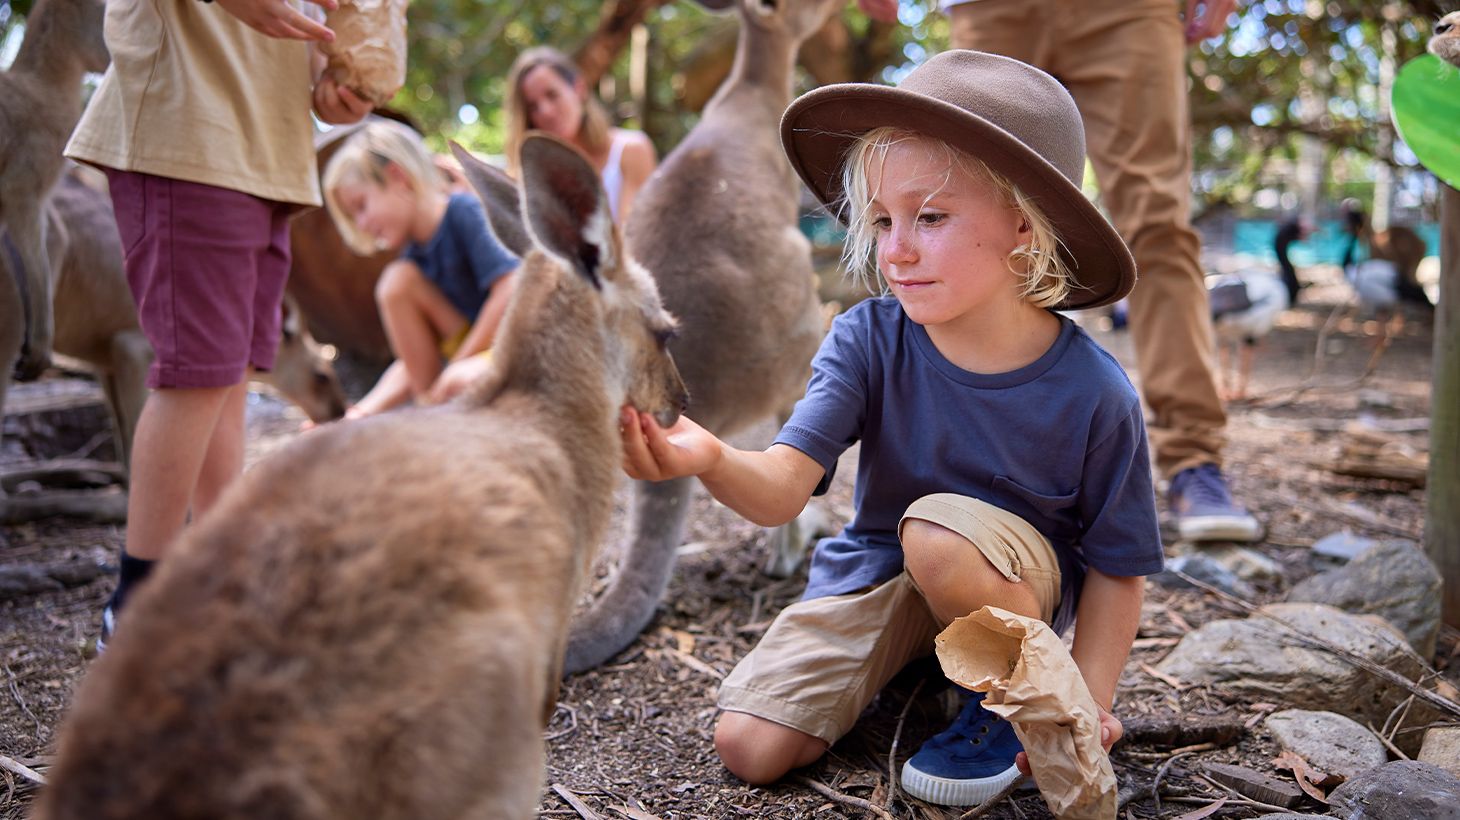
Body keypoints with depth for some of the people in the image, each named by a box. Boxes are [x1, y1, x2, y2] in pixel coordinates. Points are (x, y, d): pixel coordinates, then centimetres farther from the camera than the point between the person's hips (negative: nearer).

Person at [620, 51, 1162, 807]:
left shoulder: (1093, 394, -21)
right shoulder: (868, 341, -18)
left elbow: (1116, 567, -9)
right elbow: (781, 488, -30)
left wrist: (1088, 704, -15)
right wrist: (709, 460, -52)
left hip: (1018, 580, -2)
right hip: (875, 574, 3)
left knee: (938, 532, -37)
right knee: (748, 748, -7)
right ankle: (907, 660, 18)